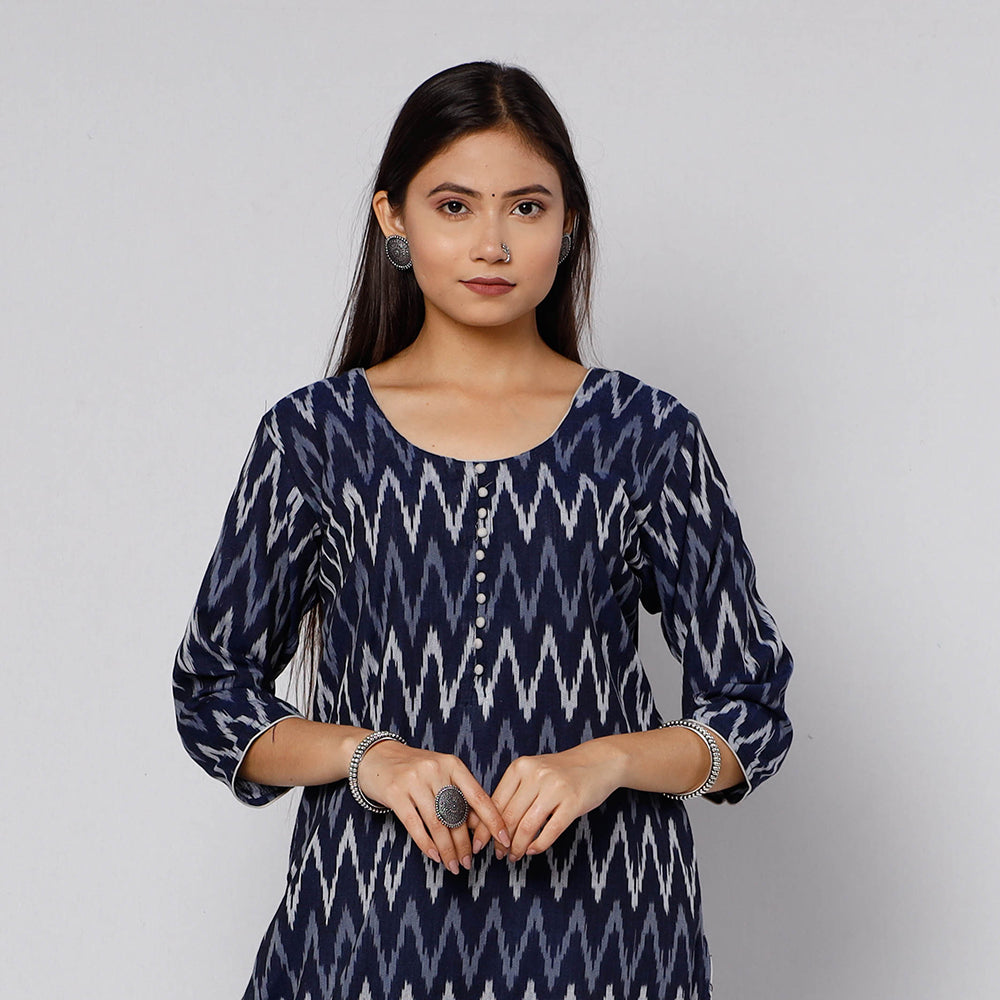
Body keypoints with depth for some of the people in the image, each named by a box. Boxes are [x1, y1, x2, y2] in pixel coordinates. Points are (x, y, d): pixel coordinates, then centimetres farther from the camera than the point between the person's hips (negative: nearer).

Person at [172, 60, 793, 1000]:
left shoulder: (648, 437, -1)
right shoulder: (312, 436, 0)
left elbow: (751, 715, 2)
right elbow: (213, 696, 4)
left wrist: (604, 762, -15)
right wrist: (369, 756, -13)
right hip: (370, 919, 0)